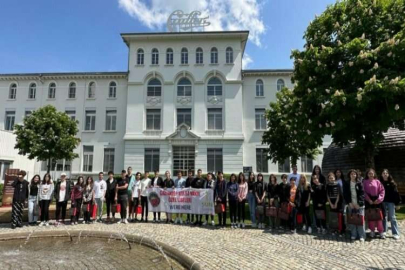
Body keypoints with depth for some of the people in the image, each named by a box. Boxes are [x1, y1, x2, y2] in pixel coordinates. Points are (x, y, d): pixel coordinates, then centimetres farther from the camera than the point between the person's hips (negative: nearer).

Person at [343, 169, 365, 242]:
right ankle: (353, 235, 11)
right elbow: (345, 194, 4)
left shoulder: (359, 183, 2)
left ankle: (362, 236, 5)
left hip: (359, 205, -1)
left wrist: (359, 203, -10)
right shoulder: (346, 183, 6)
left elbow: (362, 193, -3)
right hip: (351, 204, 1)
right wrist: (349, 203, -6)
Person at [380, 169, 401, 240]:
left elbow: (396, 193, -4)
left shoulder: (392, 183, -3)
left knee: (392, 218, 1)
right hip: (383, 202, 2)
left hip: (391, 202, -2)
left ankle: (395, 233, 7)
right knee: (384, 217, 11)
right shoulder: (380, 183, 2)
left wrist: (397, 203, -6)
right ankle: (384, 231, 22)